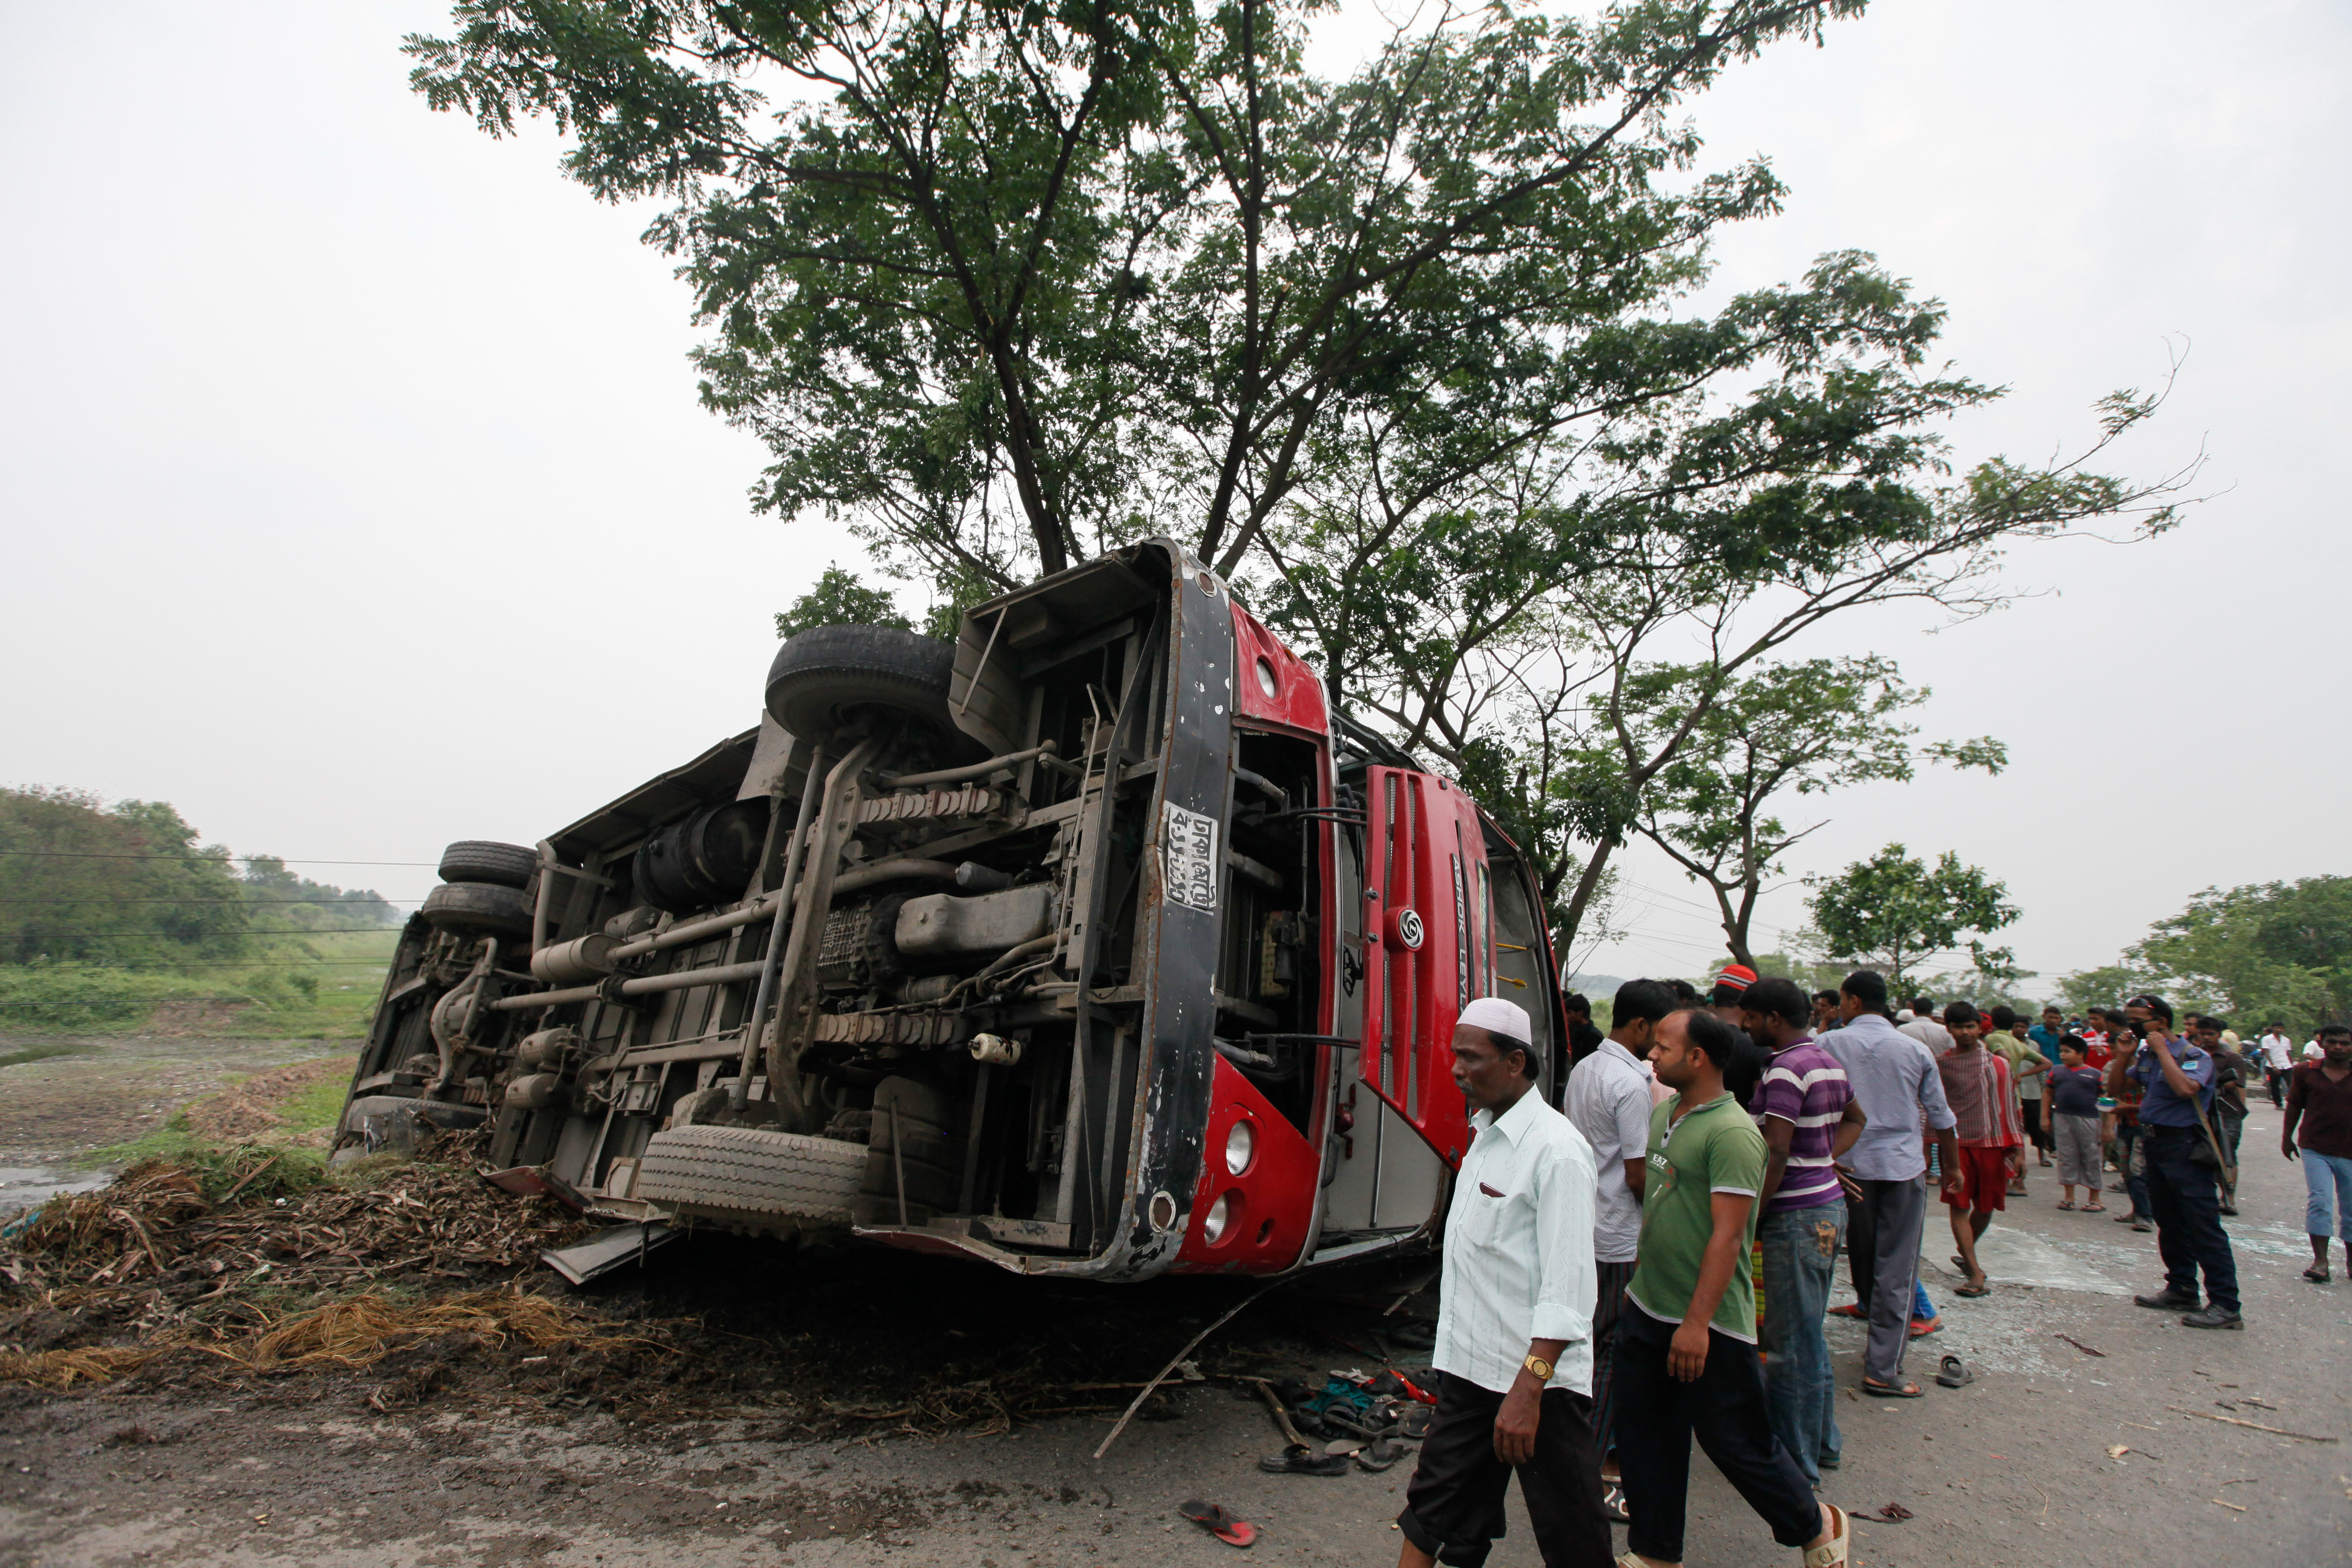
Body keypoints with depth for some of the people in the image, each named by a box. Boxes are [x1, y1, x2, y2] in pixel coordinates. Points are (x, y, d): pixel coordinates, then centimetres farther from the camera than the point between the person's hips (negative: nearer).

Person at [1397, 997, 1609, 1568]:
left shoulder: (1555, 1149, -19)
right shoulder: (1487, 1132, 8)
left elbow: (1569, 1290, -22)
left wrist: (1527, 1390, -26)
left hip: (1538, 1378, -8)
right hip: (1469, 1369, 8)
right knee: (1436, 1506, 14)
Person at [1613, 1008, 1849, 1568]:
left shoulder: (1732, 1133, -21)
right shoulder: (1664, 1116, 6)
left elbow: (1728, 1234, -23)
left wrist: (1697, 1323, -24)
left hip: (1708, 1324, -8)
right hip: (1647, 1310, 8)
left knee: (1733, 1440, 10)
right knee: (1645, 1435, 15)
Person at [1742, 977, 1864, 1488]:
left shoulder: (1786, 1069, -20)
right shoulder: (1827, 1062, 10)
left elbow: (1775, 1155, -24)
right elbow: (1855, 1119, 26)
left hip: (1797, 1214, -10)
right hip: (1829, 1202, 10)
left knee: (1791, 1343, 2)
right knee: (1809, 1335, 21)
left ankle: (1796, 1463, 12)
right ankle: (1821, 1442, 33)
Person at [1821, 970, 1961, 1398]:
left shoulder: (1830, 1045, -4)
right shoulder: (1914, 1050, 0)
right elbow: (1940, 1116, 8)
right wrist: (1953, 1166, 21)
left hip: (1850, 1165, 0)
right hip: (1903, 1166, 0)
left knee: (1862, 1261, 16)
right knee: (1897, 1268, 2)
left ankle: (1883, 1344, 32)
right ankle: (1883, 1368, 0)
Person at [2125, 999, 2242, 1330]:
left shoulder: (2194, 1056, -11)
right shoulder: (2146, 1055, 10)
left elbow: (2185, 1088, -28)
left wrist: (2162, 1049, -20)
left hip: (2184, 1146, -8)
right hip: (2154, 1144, 8)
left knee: (2203, 1225, -7)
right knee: (2169, 1222, 15)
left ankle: (2225, 1305, -4)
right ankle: (2182, 1291, 25)